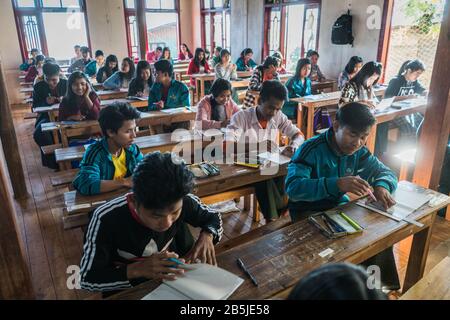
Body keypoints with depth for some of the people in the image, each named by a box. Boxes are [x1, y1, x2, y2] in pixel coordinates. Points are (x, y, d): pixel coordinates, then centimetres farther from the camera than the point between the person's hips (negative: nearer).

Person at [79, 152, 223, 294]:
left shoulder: (183, 201, -18)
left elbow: (213, 217, 0)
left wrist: (207, 235, -20)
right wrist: (137, 269, -31)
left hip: (173, 281, 3)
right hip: (126, 291, -2)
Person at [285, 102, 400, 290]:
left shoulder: (358, 151, -2)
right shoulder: (312, 149, -24)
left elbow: (385, 172, 3)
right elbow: (292, 186, -36)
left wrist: (381, 186, -24)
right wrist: (337, 184, -49)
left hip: (339, 206, 7)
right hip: (308, 212, -6)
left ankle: (379, 283, 11)